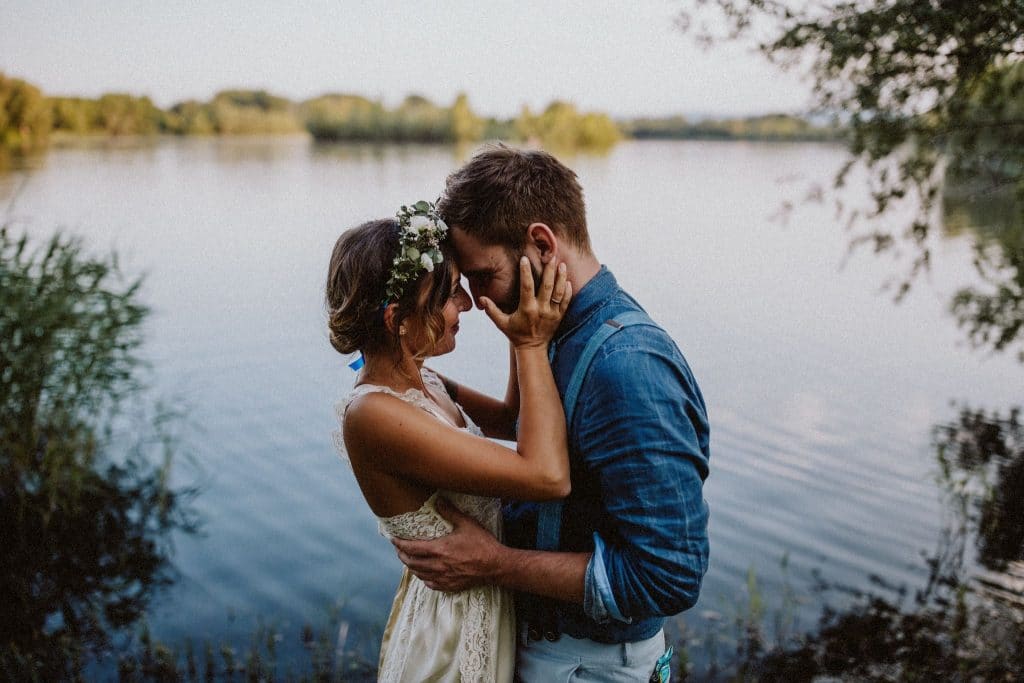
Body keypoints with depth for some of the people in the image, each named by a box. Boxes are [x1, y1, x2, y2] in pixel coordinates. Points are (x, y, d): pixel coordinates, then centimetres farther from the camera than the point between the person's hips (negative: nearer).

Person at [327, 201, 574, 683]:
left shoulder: (420, 382, -2)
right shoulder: (373, 416, -29)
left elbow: (512, 419, 11)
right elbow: (547, 476, -32)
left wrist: (525, 337, -4)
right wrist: (532, 345, -23)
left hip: (485, 603, 8)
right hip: (452, 629, -8)